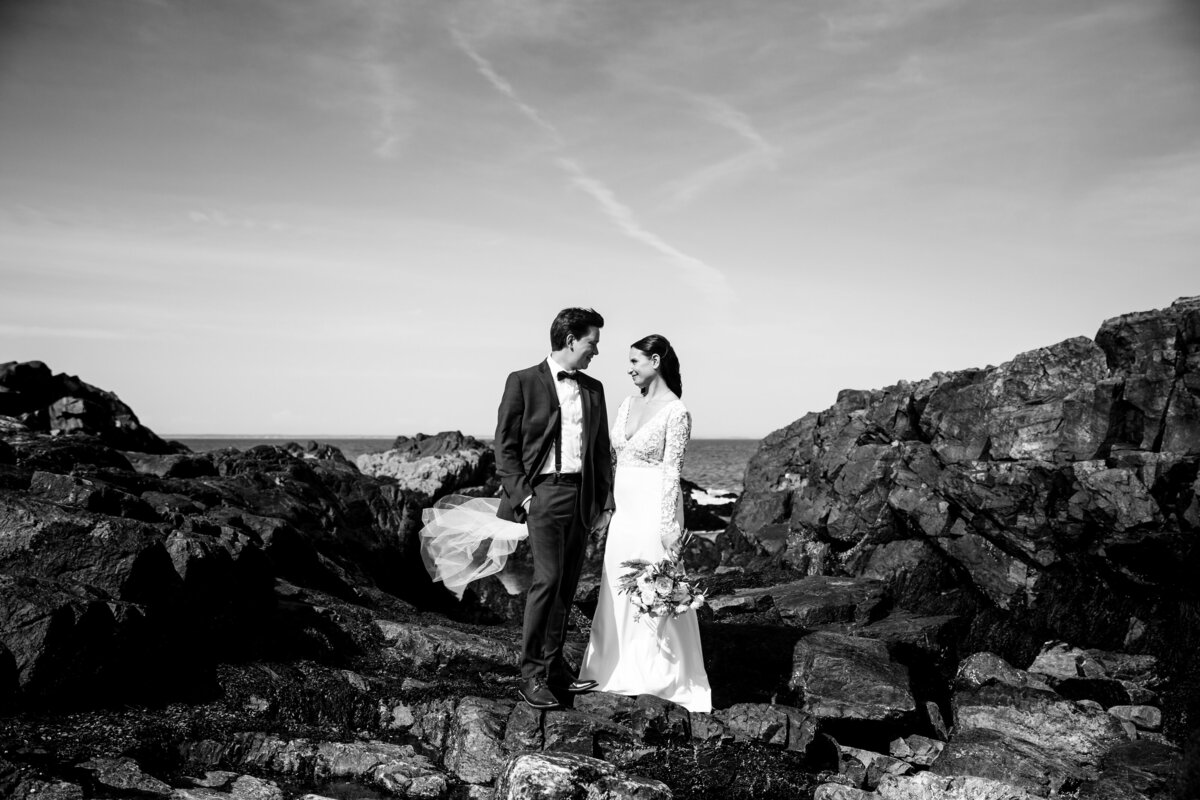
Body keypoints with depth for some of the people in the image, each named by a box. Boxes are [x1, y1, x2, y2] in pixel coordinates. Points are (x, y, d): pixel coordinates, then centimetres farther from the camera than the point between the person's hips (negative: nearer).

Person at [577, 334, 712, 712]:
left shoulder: (675, 412, -11)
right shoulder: (629, 402, 10)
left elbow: (671, 471, -13)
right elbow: (607, 451, 16)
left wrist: (667, 524, -14)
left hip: (652, 508, -8)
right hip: (623, 508, 8)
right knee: (617, 588, 12)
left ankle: (661, 676, 15)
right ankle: (622, 670, 26)